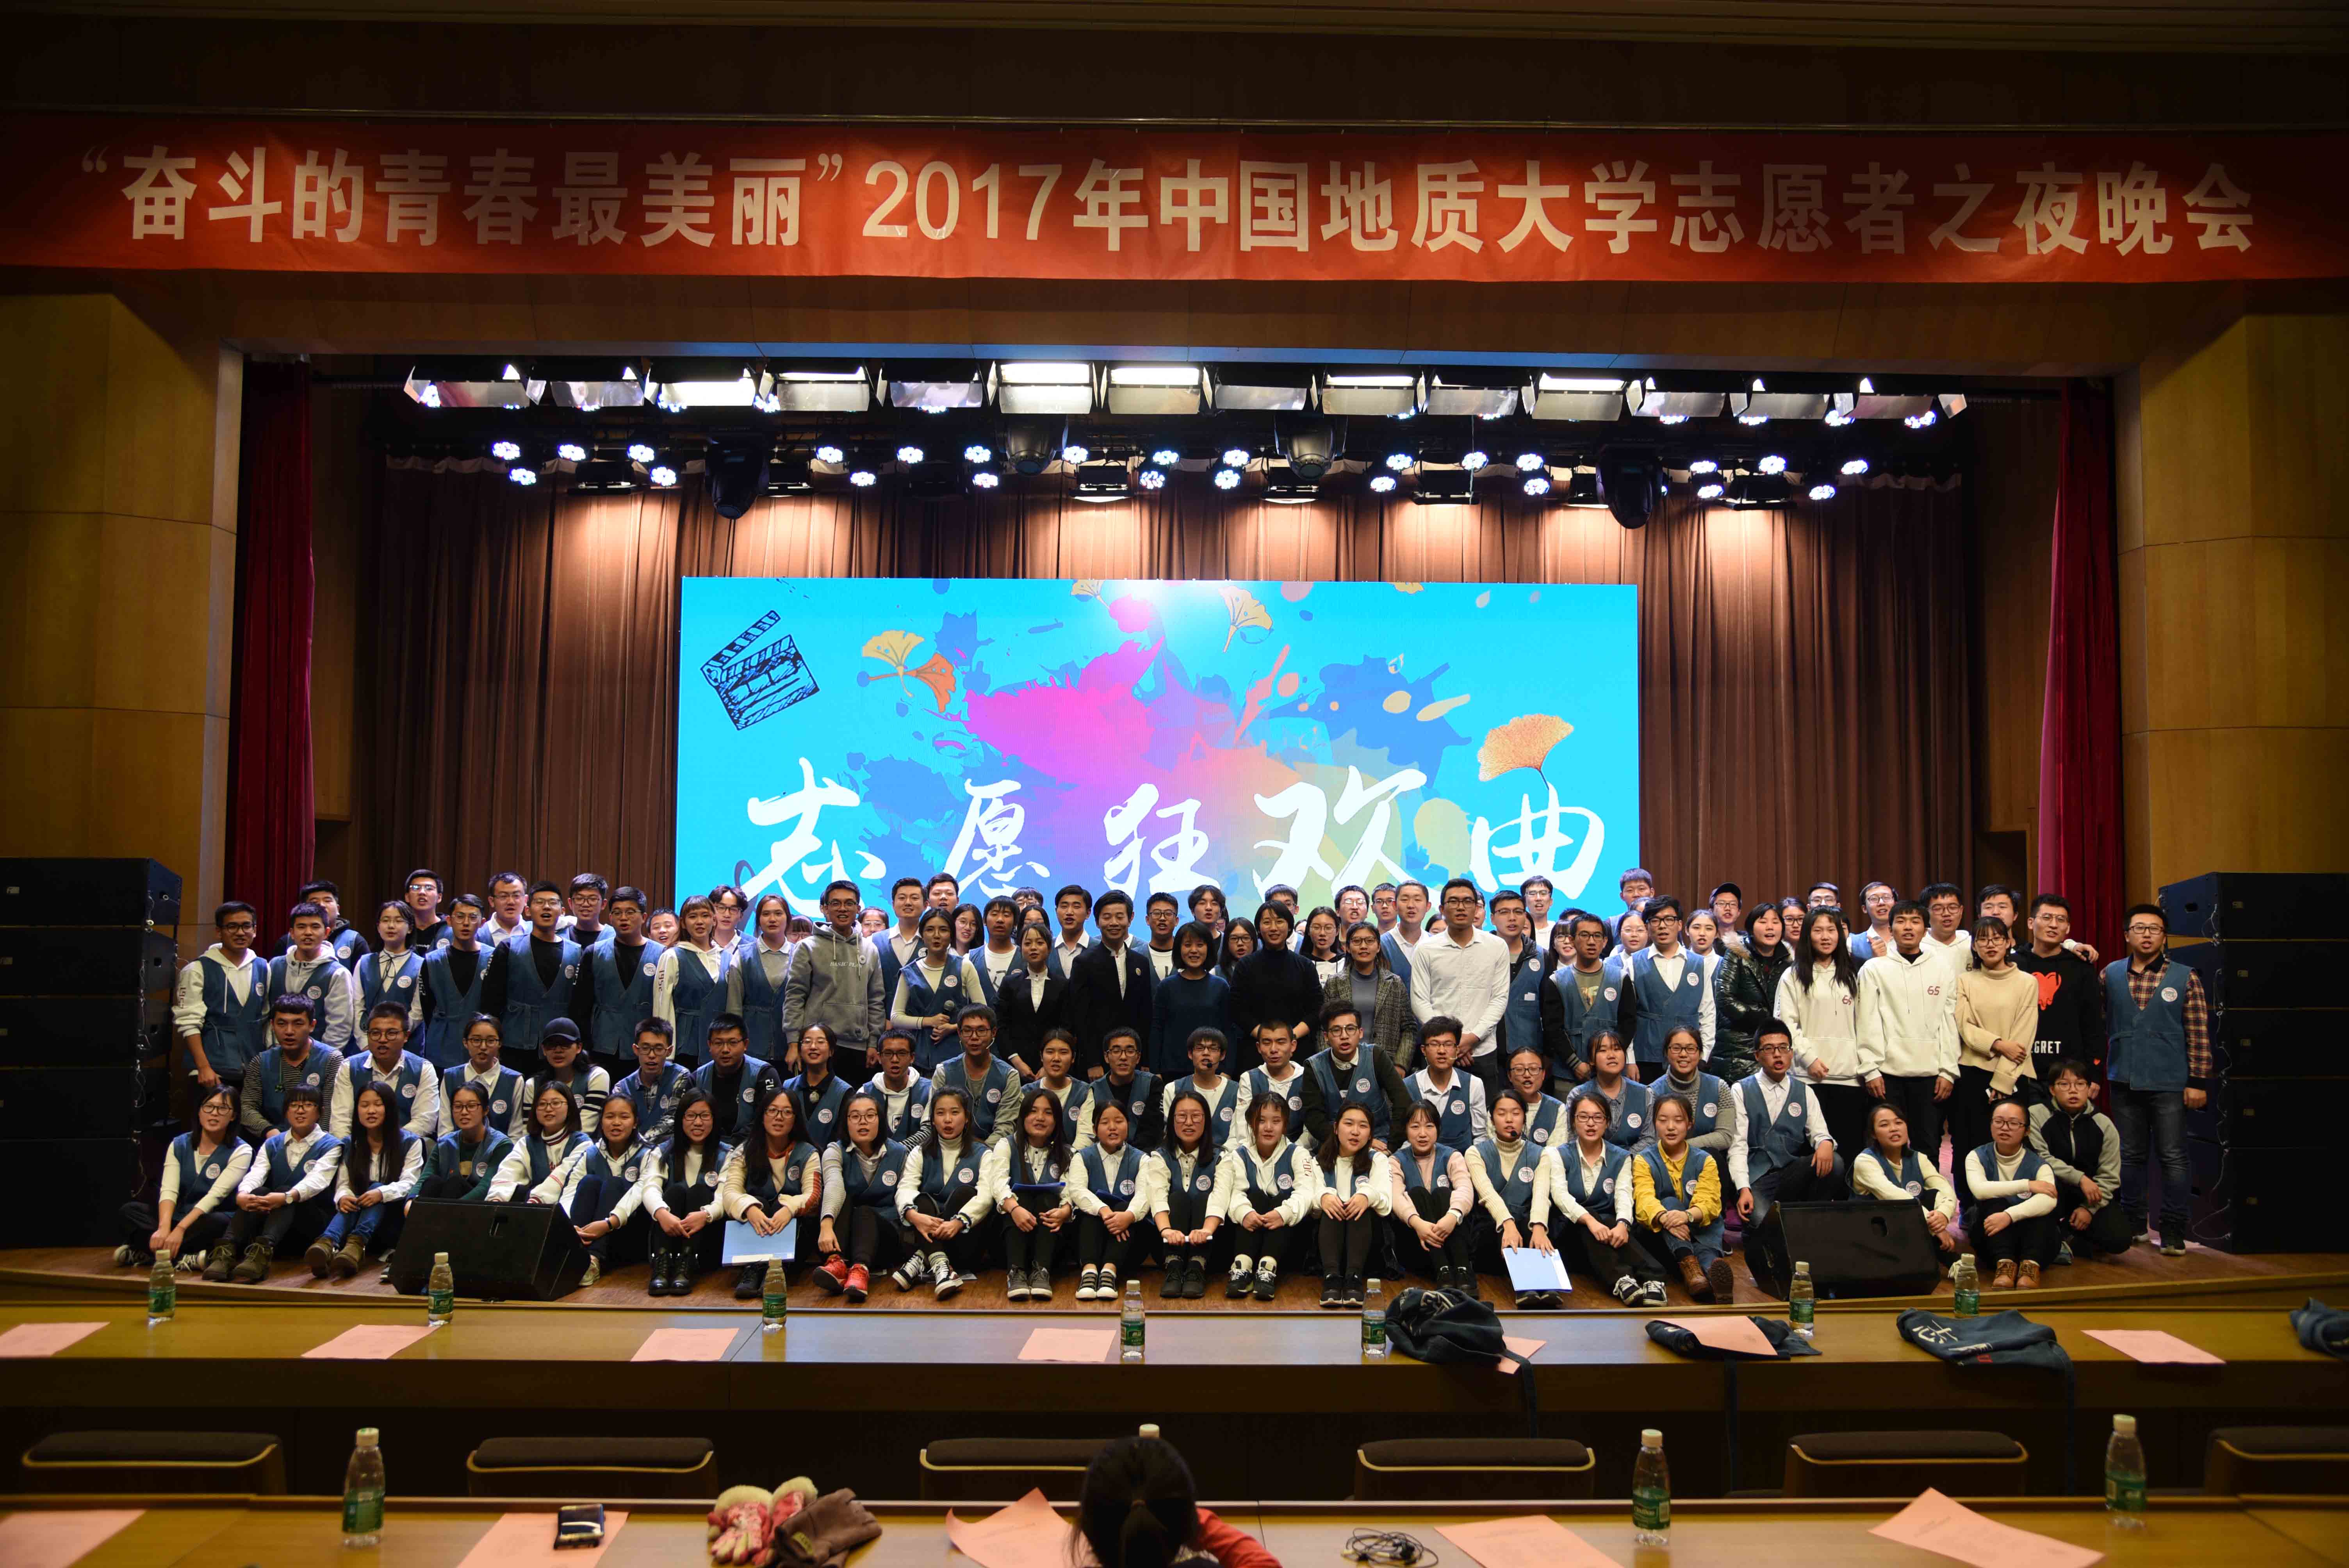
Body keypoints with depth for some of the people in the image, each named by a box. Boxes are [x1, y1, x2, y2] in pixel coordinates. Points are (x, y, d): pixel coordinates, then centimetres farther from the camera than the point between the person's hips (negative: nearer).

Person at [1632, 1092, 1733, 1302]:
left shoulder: (1705, 1161, 7)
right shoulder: (1644, 1161, 4)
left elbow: (1708, 1202, -10)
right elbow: (1644, 1199, -15)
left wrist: (1688, 1215, -35)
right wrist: (1664, 1218, -40)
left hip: (1699, 1232, 0)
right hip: (1659, 1237, 0)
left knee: (1707, 1251, -34)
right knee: (1669, 1202, -29)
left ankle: (1713, 1273, -69)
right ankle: (1688, 1264, -50)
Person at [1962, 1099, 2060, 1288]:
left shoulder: (2038, 1164, -6)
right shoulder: (1978, 1157, -3)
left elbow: (2049, 1201, -29)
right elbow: (1980, 1190, -26)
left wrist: (2010, 1215, -43)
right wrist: (2028, 1185, -26)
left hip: (2030, 1236, 0)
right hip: (1990, 1237, 0)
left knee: (2044, 1207, -27)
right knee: (1994, 1201, -28)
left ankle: (2030, 1265, -43)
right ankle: (2005, 1263, -43)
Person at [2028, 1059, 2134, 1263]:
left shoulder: (2104, 1125, 0)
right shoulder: (2036, 1115, -9)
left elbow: (2109, 1177, -2)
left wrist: (2089, 1208, -14)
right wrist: (2080, 1178, -25)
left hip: (2091, 1198, 3)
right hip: (2051, 1195, -3)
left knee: (2120, 1238, -22)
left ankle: (2064, 1237, 3)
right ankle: (2053, 1236, -16)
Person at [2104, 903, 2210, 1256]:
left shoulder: (2185, 978, 0)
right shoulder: (2110, 975, 6)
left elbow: (2199, 1035, -2)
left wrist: (2198, 1082, -6)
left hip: (2169, 1083, -2)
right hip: (2124, 1081, 3)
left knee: (2172, 1158, 1)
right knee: (2130, 1156, 12)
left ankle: (2173, 1231, 8)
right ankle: (2133, 1223, 23)